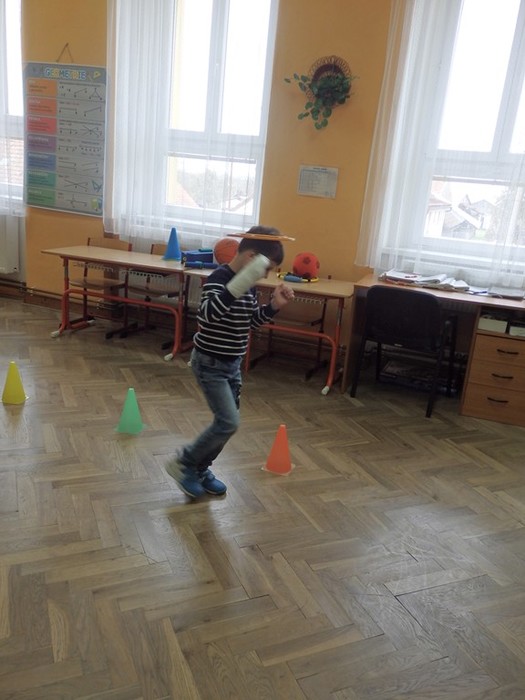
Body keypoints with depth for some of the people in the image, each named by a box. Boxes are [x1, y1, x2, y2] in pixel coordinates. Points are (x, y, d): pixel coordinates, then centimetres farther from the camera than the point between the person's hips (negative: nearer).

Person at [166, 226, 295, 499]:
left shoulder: (247, 284, 5)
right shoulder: (219, 278, -21)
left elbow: (252, 320, 16)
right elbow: (206, 314, -37)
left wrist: (274, 305, 0)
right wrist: (238, 286, -44)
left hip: (232, 363, 9)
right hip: (210, 363, -9)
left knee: (226, 422, 13)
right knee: (229, 423, -10)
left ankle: (201, 469, 32)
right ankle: (183, 464, 9)